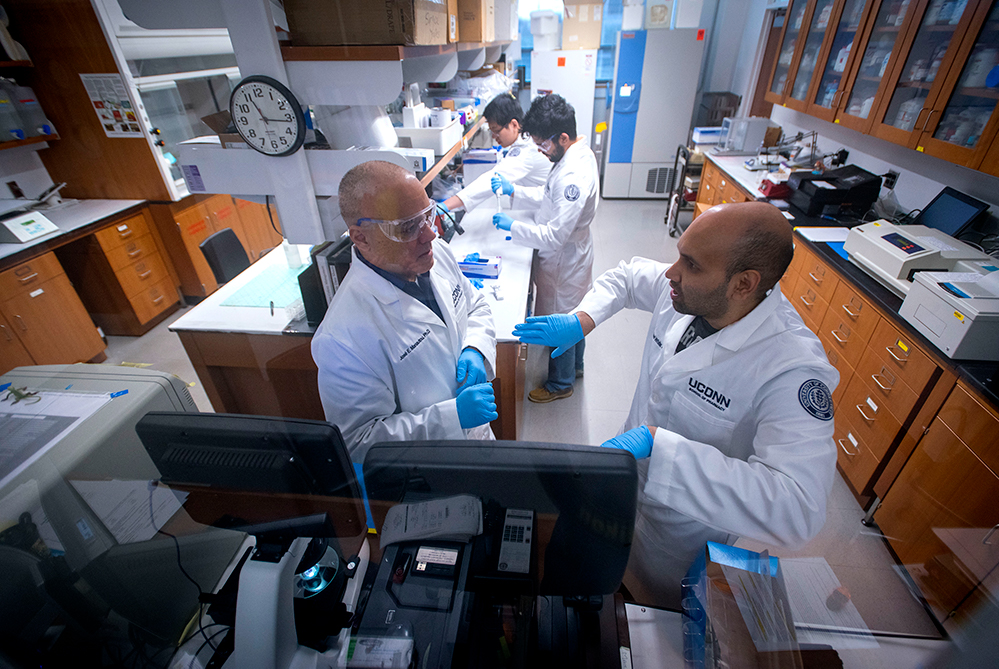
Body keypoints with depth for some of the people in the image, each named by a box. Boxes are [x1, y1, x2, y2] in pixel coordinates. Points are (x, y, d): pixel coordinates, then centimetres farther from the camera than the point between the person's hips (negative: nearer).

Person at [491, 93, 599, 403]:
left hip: (565, 262, -10)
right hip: (571, 255, 10)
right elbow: (550, 197, 12)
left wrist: (512, 226, -21)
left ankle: (561, 384, 33)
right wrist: (513, 190, 0)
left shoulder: (575, 176, -32)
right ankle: (575, 365, 49)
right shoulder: (575, 154, 0)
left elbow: (555, 236, -31)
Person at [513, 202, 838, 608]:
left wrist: (655, 442, -49)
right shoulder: (689, 291, -18)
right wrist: (581, 321, -17)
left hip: (682, 526, -5)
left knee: (652, 600, 26)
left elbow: (797, 510, -45)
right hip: (630, 474, 5)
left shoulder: (794, 370, -37)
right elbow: (627, 276, 2)